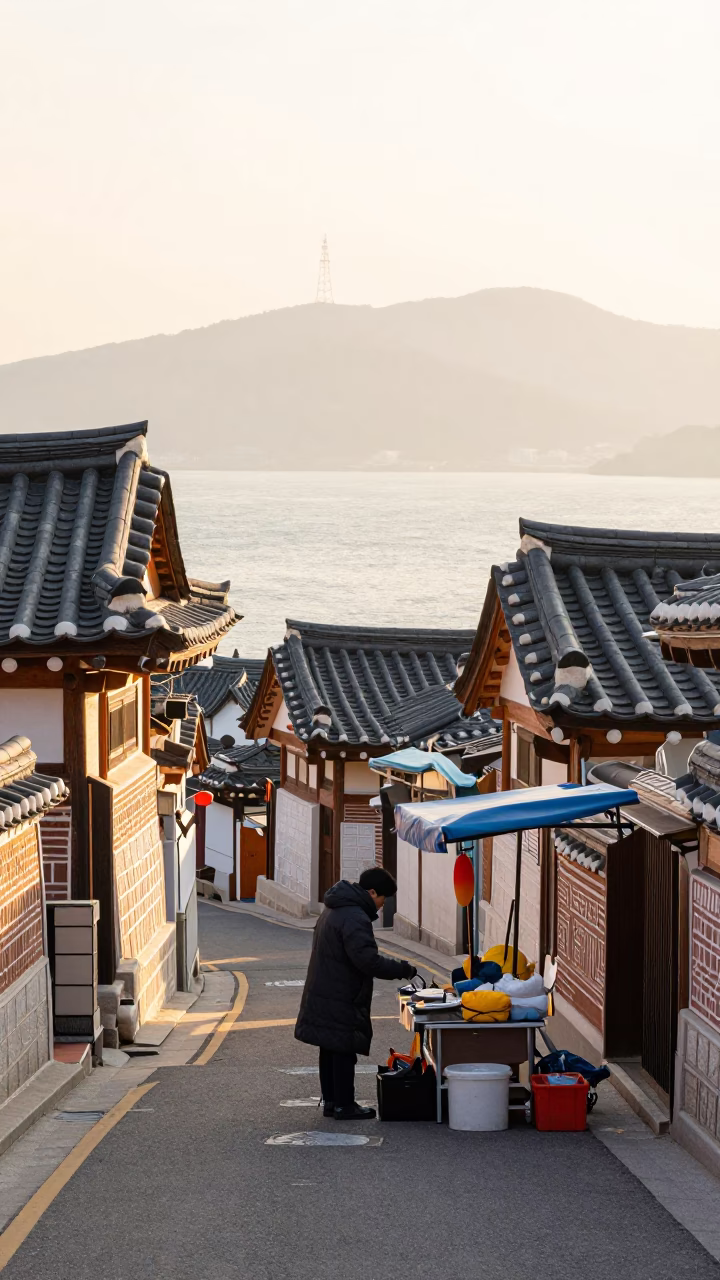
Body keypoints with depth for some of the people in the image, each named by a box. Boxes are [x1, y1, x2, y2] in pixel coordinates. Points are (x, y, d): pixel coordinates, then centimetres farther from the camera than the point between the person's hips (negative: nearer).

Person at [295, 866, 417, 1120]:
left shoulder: (335, 910, 13)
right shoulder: (355, 918, -22)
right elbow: (368, 960, -28)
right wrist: (403, 970, -20)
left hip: (323, 994, 10)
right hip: (341, 1001, -10)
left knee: (331, 1048, 16)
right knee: (344, 1051, -3)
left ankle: (330, 1100, 24)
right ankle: (344, 1105, 2)